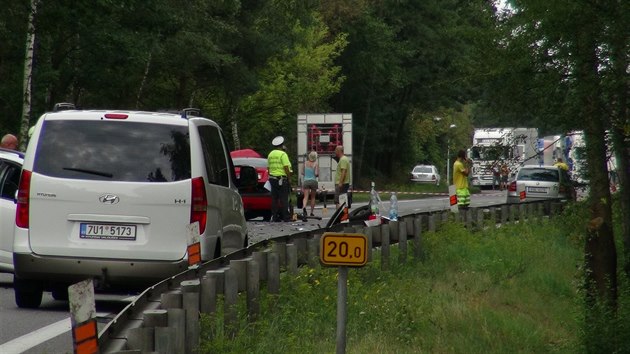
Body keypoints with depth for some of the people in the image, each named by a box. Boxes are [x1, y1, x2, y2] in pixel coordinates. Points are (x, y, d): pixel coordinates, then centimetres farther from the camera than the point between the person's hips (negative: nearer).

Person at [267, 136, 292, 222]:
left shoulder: (270, 154, 12)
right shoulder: (283, 154, -10)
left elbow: (268, 168, 14)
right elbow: (286, 167, -14)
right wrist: (289, 177, -5)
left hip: (272, 178, 7)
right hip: (282, 178, -7)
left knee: (274, 198, 8)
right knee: (283, 198, -4)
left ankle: (275, 217, 7)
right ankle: (286, 217, -5)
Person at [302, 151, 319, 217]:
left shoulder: (305, 163, 5)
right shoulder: (316, 164, -5)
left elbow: (302, 173, 10)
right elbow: (316, 174, -12)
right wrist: (317, 175, 11)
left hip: (306, 181, 1)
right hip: (313, 181, -1)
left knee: (306, 197, -7)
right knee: (312, 197, 14)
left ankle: (304, 207, -35)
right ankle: (311, 212, 16)